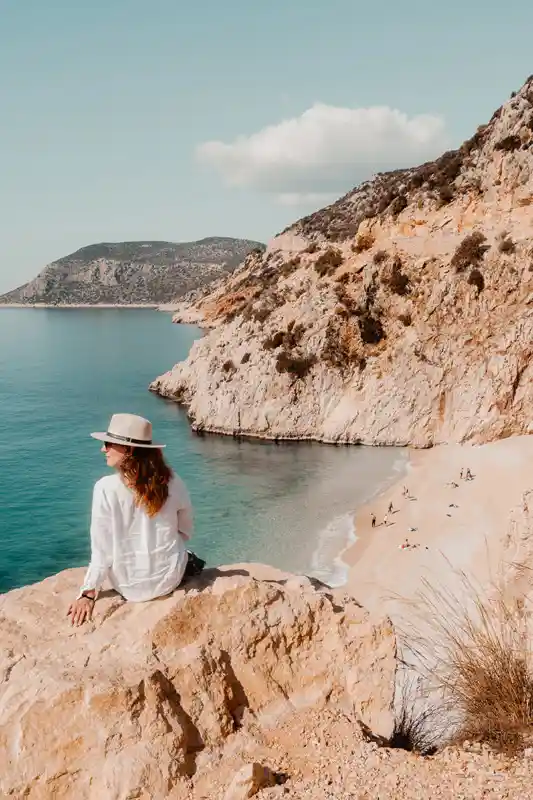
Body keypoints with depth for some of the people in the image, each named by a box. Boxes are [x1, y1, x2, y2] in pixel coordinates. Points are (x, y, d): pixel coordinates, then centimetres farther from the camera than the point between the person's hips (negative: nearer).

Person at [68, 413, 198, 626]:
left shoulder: (106, 487, -20)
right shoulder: (172, 482, -9)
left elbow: (102, 547, -16)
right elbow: (185, 532, 3)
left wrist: (88, 594, -5)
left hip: (131, 587, -2)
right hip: (170, 579, 3)